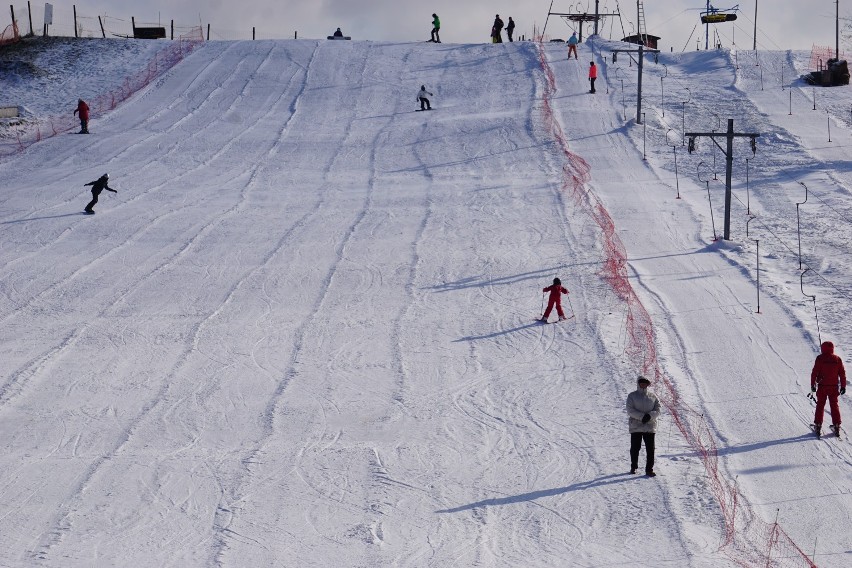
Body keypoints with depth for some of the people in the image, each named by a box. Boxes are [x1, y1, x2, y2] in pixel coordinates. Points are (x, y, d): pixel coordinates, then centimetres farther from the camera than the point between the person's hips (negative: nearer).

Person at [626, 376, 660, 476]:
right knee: (635, 448, 6)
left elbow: (657, 410, 4)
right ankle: (633, 467, 23)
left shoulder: (653, 396, 10)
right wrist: (642, 416, -18)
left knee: (650, 449, -3)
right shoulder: (632, 396, 3)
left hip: (650, 426, 1)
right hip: (636, 426, -1)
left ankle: (649, 469, 0)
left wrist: (649, 416, -15)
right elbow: (630, 411, -7)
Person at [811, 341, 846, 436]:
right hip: (834, 386, 2)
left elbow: (814, 373, -8)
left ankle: (818, 425, 5)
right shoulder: (837, 359, 0)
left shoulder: (820, 358, -8)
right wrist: (843, 386, 12)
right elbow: (842, 373, 4)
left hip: (822, 386, -2)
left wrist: (813, 385, 0)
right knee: (834, 405, 10)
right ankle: (836, 426, 7)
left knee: (820, 405, 8)